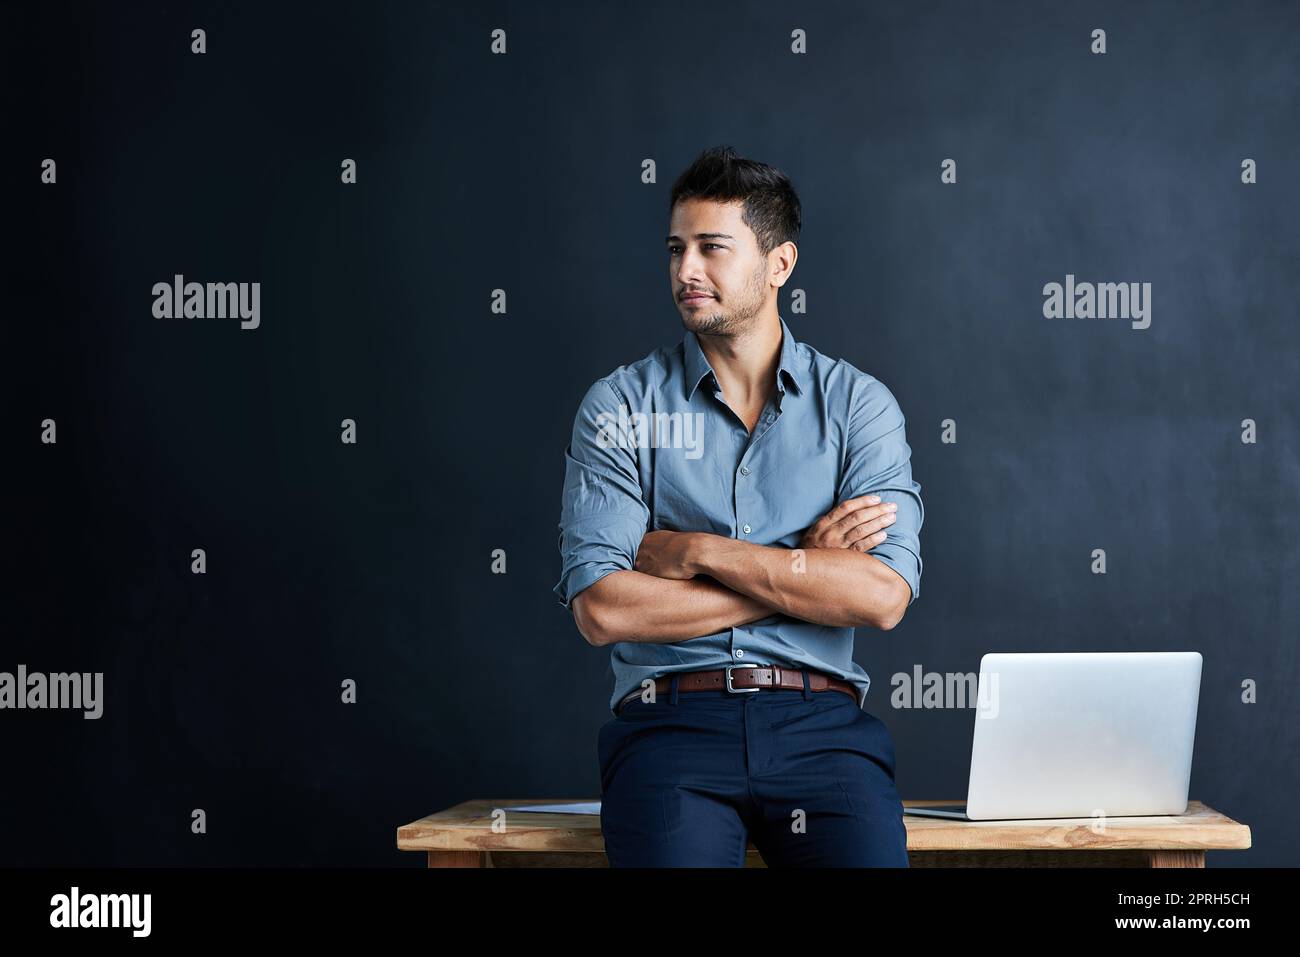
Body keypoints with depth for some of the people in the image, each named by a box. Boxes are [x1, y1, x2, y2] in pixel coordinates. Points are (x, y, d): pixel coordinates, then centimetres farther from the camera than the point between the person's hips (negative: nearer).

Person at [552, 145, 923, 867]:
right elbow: (599, 608, -5)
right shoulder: (619, 407, 7)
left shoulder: (858, 402, 9)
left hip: (820, 724, 1)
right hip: (671, 724, -1)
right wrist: (803, 572, -3)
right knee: (675, 856, -30)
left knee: (870, 855, -26)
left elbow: (884, 596, -5)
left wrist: (698, 550, -7)